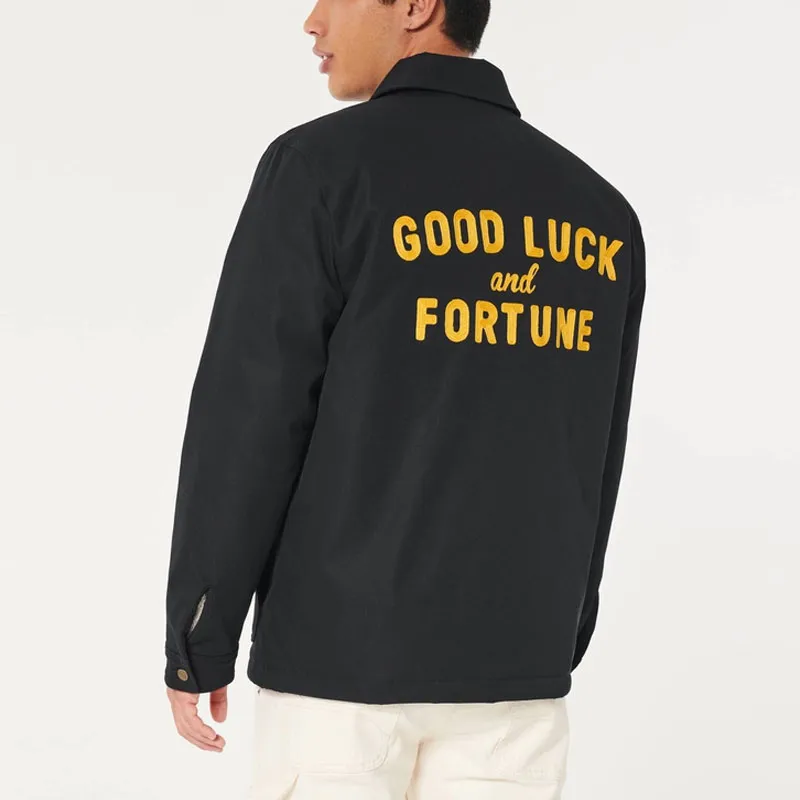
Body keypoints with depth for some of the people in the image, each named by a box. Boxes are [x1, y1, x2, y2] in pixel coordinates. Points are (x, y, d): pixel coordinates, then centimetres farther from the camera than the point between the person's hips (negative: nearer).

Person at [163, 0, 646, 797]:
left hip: (341, 651, -4)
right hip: (513, 662, 5)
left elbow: (245, 426, -11)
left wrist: (196, 646, -3)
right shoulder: (598, 212, 7)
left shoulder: (322, 166, -9)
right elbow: (590, 461, 12)